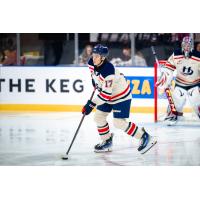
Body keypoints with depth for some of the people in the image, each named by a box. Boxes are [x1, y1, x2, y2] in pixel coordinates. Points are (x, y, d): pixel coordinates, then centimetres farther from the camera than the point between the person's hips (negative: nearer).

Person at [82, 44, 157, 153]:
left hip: (121, 96, -9)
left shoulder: (108, 71, -36)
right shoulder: (92, 63, -11)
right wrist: (95, 82, 11)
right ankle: (107, 141, 25)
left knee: (119, 122, -15)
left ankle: (145, 137, -5)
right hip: (107, 93, 9)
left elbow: (106, 94, -36)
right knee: (99, 116, 8)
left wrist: (91, 104, -36)